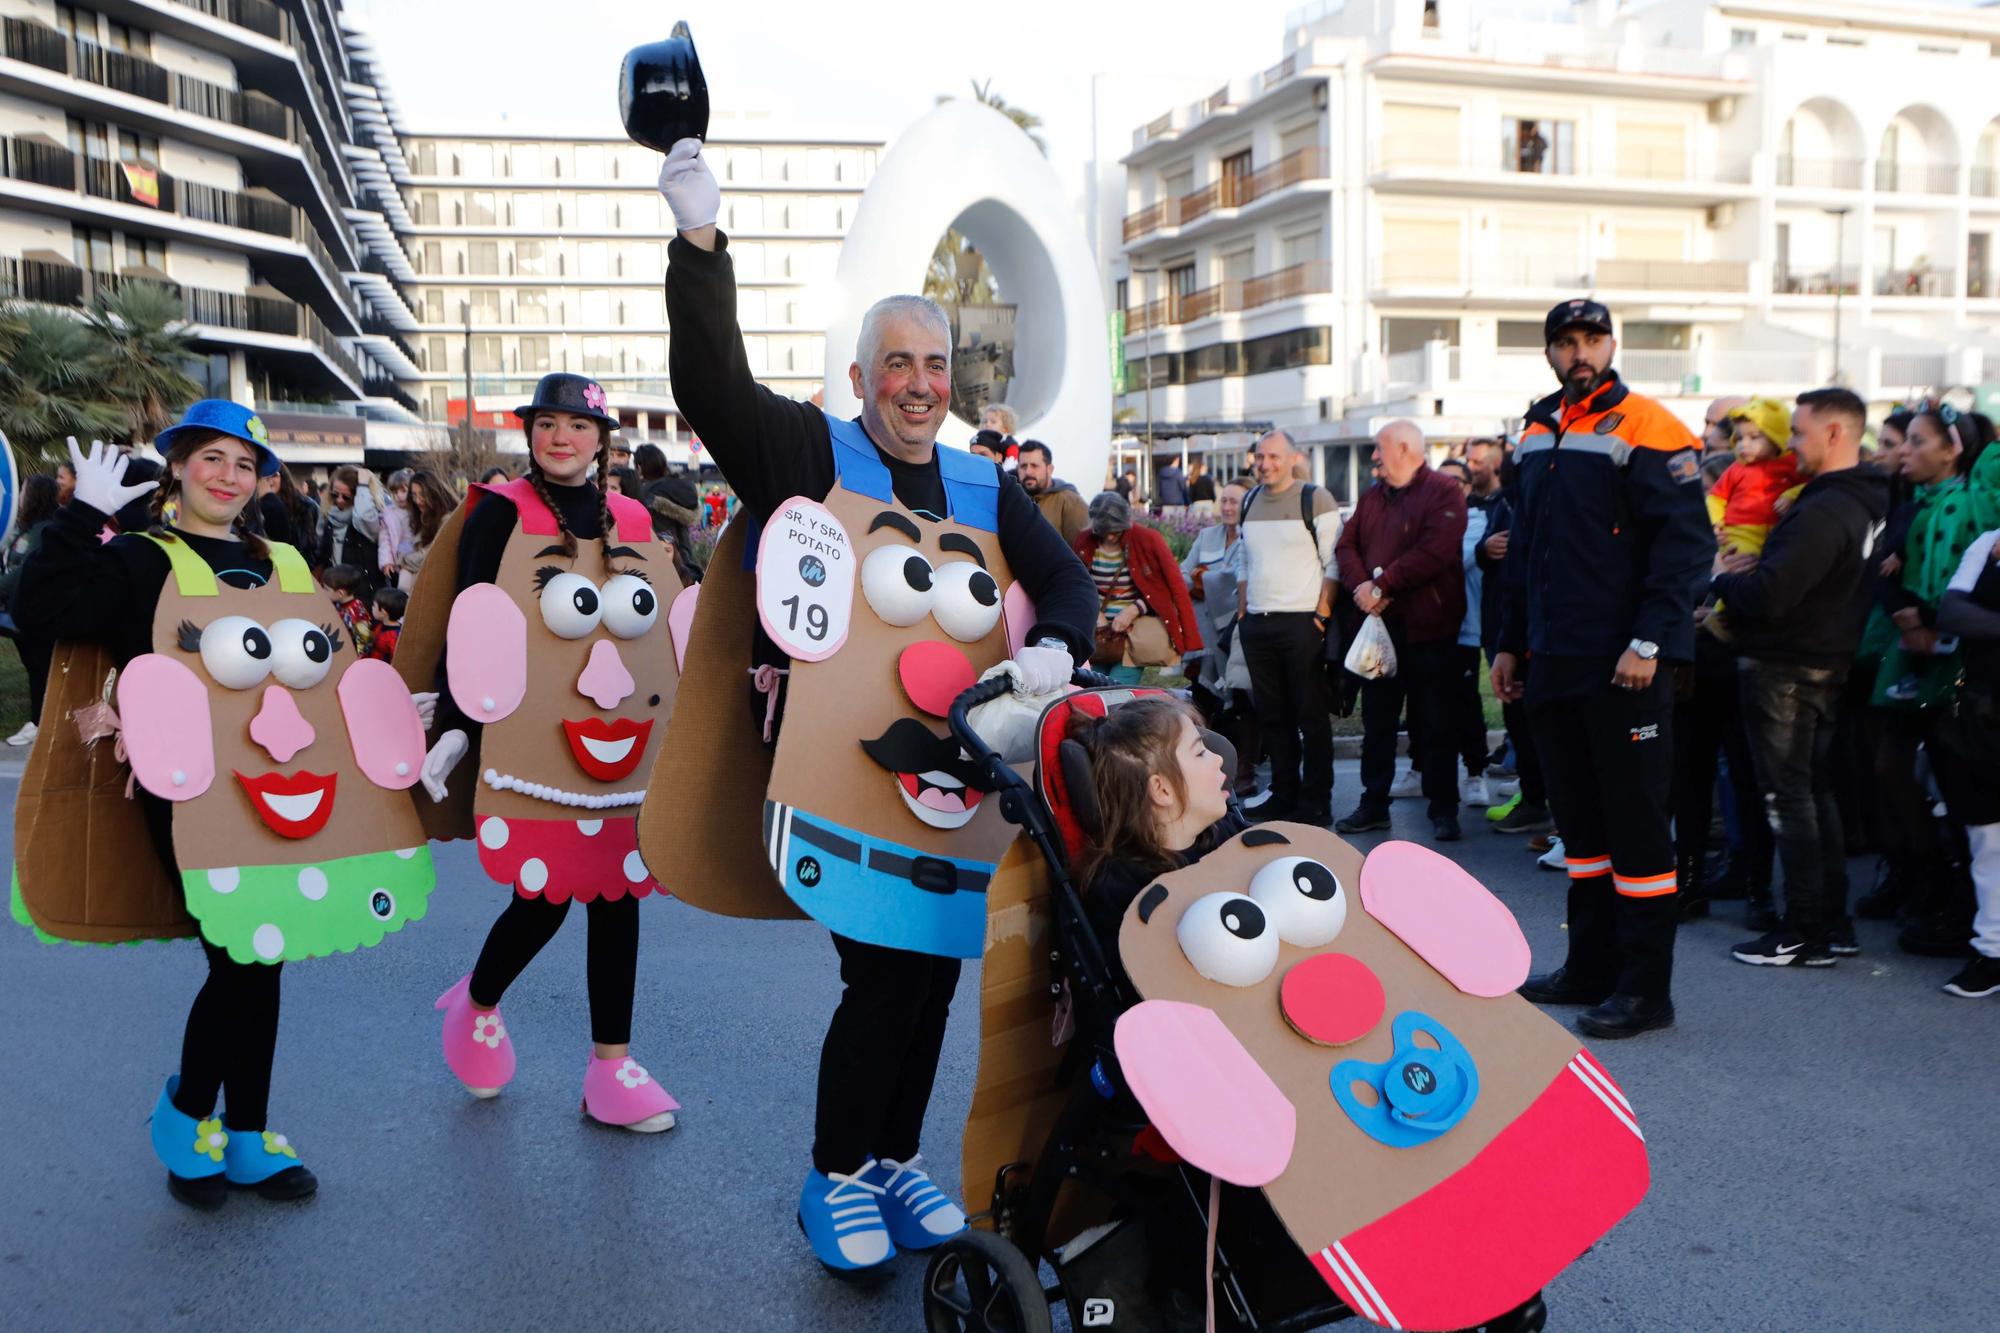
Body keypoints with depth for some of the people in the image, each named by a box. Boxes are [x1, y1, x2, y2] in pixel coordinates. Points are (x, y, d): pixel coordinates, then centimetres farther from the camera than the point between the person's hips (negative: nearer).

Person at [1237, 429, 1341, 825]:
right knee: (1272, 715, 10)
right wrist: (1243, 611, 14)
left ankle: (1316, 802, 6)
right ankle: (1283, 795, 20)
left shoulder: (1315, 499, -3)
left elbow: (1333, 563, -7)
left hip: (1301, 622, -6)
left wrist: (1322, 613, -13)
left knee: (1311, 715, -1)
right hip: (1257, 625, 6)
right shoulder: (1250, 502, 15)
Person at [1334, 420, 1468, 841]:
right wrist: (1360, 585, -10)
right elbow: (1347, 545, 9)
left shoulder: (1443, 492, -8)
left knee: (1435, 723, 2)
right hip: (1378, 624, 6)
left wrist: (1381, 586, -18)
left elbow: (1433, 553, -20)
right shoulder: (1372, 496, 16)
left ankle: (1443, 810, 11)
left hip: (1427, 627, -6)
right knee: (1376, 719, 11)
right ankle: (1374, 804, 20)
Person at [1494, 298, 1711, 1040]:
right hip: (1556, 660, 7)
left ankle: (1645, 988, 8)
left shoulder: (1646, 430, -8)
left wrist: (1648, 643, -19)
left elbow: (1687, 542, -14)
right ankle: (1591, 969, 25)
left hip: (1624, 665, -7)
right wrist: (1510, 642, 17)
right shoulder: (1539, 434, 14)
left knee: (1635, 819, -1)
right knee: (1579, 817, 14)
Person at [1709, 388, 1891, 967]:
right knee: (1818, 792, 15)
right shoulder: (1867, 502, 10)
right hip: (1830, 664, 9)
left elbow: (1769, 596, -28)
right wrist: (1752, 568, 0)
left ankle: (1804, 929, 4)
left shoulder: (1821, 513, -22)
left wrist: (1722, 578, -8)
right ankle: (1833, 923, 21)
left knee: (1788, 798, -2)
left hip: (1785, 671, -9)